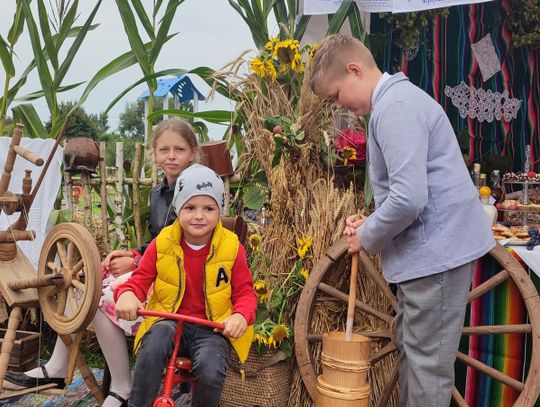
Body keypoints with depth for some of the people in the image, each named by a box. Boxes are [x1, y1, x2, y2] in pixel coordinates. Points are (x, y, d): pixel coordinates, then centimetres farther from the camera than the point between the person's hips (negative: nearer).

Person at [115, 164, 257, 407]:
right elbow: (141, 279, 2)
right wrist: (127, 294, -23)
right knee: (155, 342, -34)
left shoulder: (232, 248, -4)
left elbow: (245, 291, 1)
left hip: (212, 328, -1)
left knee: (211, 373, -28)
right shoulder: (162, 244, -1)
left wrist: (241, 316, -22)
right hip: (168, 321, 1)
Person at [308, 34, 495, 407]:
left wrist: (366, 237, -11)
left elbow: (409, 197, -28)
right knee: (410, 347, 21)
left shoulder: (395, 107, -19)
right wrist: (371, 224, 8)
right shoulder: (398, 98, 15)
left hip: (436, 249, -11)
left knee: (427, 363, 1)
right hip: (434, 245, 11)